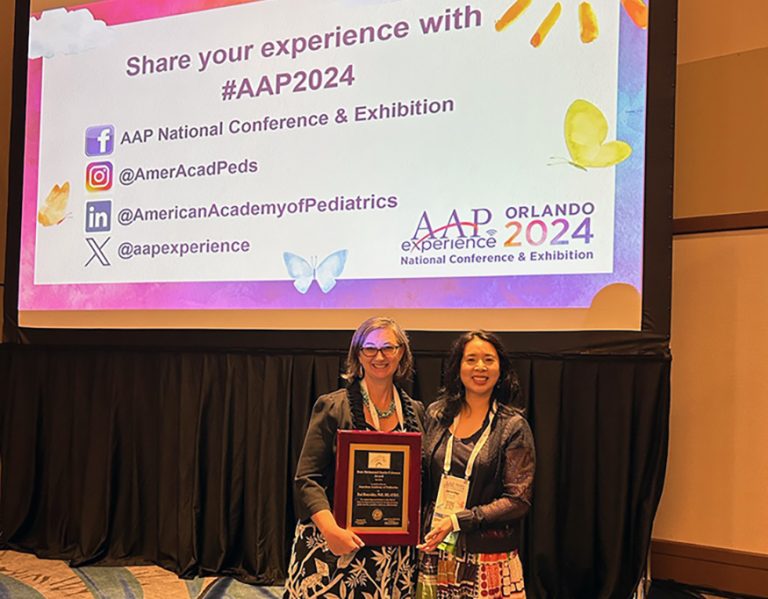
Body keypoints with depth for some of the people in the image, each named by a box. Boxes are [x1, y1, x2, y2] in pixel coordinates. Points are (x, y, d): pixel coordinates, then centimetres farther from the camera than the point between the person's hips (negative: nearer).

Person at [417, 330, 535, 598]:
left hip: (488, 556, -3)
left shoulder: (513, 426, -6)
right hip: (434, 553, 3)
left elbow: (518, 499, -10)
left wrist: (457, 520, -16)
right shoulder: (436, 414, 4)